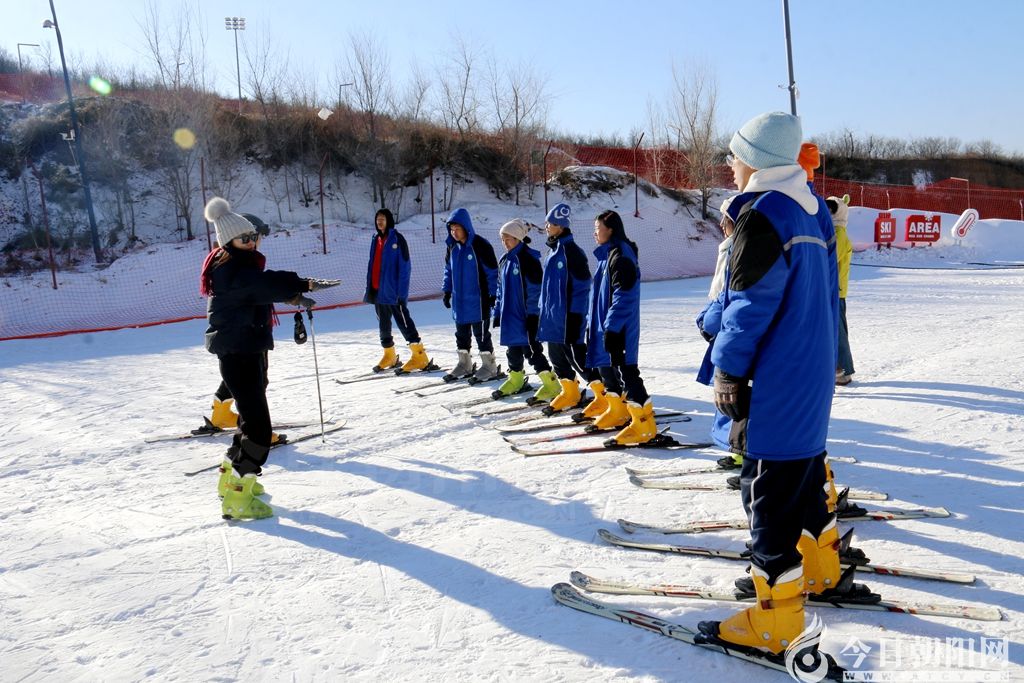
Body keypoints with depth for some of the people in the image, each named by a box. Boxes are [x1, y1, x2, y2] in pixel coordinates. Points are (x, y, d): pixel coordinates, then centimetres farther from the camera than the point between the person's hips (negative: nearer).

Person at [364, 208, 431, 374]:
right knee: (383, 324, 14)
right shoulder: (376, 239, 12)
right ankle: (389, 356, 26)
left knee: (403, 321, -9)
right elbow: (372, 264, 16)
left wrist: (402, 291, -17)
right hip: (378, 290, 8)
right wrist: (369, 288, 12)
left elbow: (405, 266, -12)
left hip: (392, 290, -7)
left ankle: (420, 356, -6)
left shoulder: (397, 239, -8)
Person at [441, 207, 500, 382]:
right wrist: (447, 291, 14)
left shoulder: (480, 245, -15)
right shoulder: (453, 246, 6)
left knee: (481, 333, 1)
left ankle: (489, 366, 13)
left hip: (478, 299, -7)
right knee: (461, 334, 14)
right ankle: (464, 364, 26)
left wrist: (493, 294, -12)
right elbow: (449, 270, 18)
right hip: (459, 299, 7)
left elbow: (492, 272, -12)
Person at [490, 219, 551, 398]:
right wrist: (498, 312, 16)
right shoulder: (504, 261, 11)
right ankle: (515, 380, 33)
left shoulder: (529, 258, -13)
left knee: (531, 350, -5)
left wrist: (533, 313, -17)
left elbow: (537, 288, -15)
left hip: (527, 315, -7)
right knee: (513, 349, 16)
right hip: (510, 315, 7)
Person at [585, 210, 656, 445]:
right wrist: (592, 323, 22)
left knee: (625, 371, -8)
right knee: (606, 367, 17)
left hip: (618, 329, -10)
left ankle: (644, 422, -4)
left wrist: (612, 327, -23)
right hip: (604, 326, 10)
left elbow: (624, 296, -22)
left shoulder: (621, 255, -15)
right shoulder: (607, 254, 15)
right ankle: (617, 412, 31)